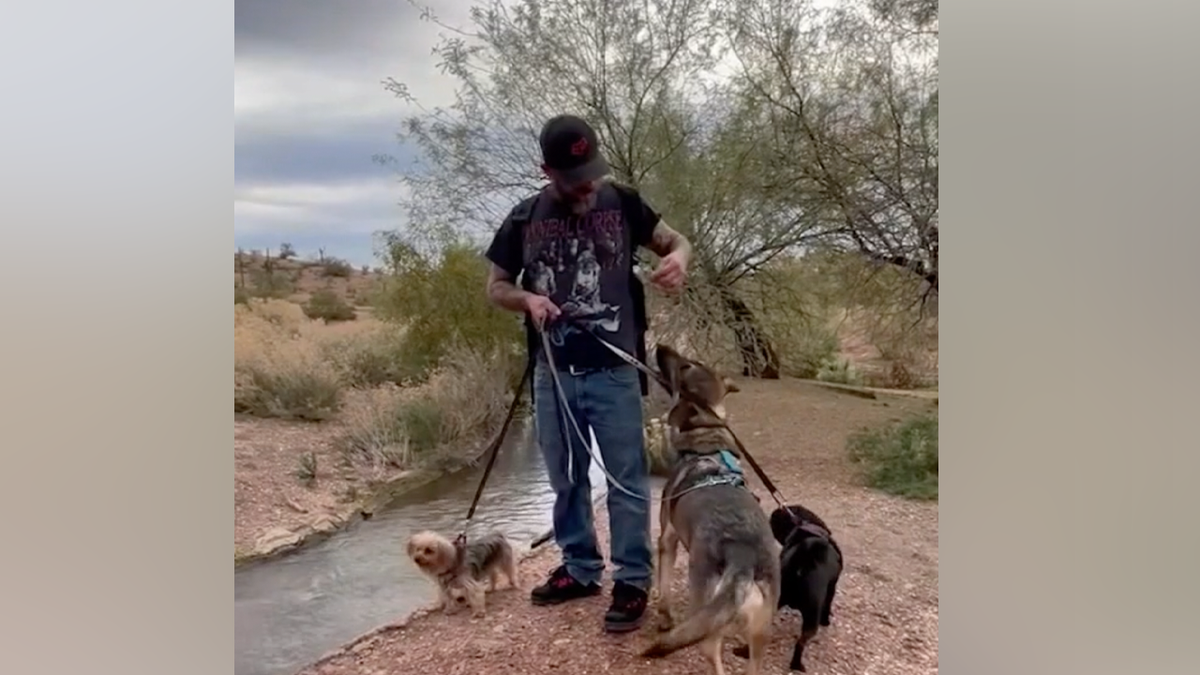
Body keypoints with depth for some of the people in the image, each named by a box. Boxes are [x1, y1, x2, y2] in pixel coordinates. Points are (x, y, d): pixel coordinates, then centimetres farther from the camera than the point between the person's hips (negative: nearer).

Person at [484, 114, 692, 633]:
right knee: (566, 478, 14)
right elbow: (495, 286, 11)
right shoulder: (525, 218, 3)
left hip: (614, 371, -2)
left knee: (627, 479, 3)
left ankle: (632, 580, 16)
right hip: (552, 373, 3)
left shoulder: (622, 204, -1)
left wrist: (677, 258, -18)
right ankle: (580, 568, 31)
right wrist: (527, 298, -12)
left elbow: (676, 240, 7)